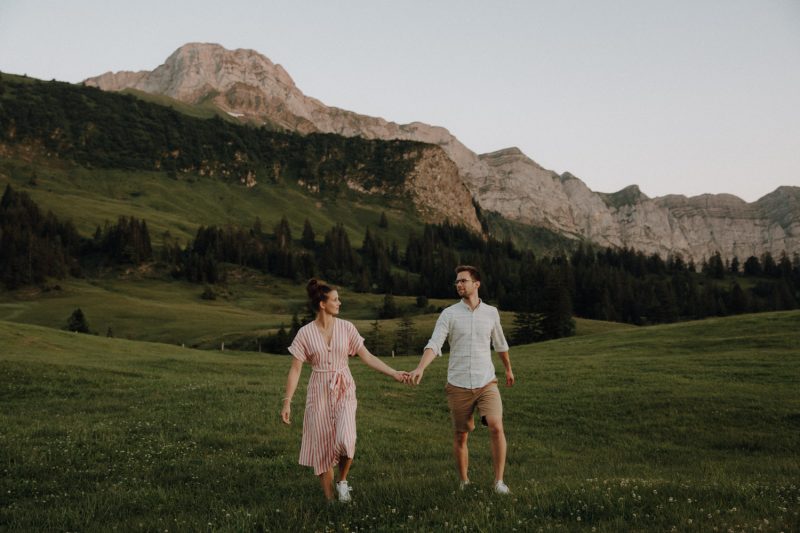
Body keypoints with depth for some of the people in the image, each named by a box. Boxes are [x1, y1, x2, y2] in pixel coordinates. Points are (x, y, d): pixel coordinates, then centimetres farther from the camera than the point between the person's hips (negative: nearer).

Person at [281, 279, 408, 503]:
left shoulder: (346, 328, 0)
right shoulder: (305, 333, -5)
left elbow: (367, 356, 3)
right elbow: (295, 369, -3)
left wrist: (394, 373, -4)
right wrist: (287, 402, -7)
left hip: (344, 391, 0)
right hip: (319, 393, 0)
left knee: (345, 439, -20)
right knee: (322, 446, 3)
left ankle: (342, 481, 9)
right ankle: (329, 498, 19)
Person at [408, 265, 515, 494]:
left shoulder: (491, 312, 5)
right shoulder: (449, 314, -3)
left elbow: (500, 344, 23)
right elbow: (434, 345, -16)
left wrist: (508, 369, 35)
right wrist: (420, 368, -33)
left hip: (487, 383, 1)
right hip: (458, 386, -1)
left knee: (496, 427, -18)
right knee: (460, 436, 8)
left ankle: (499, 481, -5)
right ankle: (464, 482, 26)